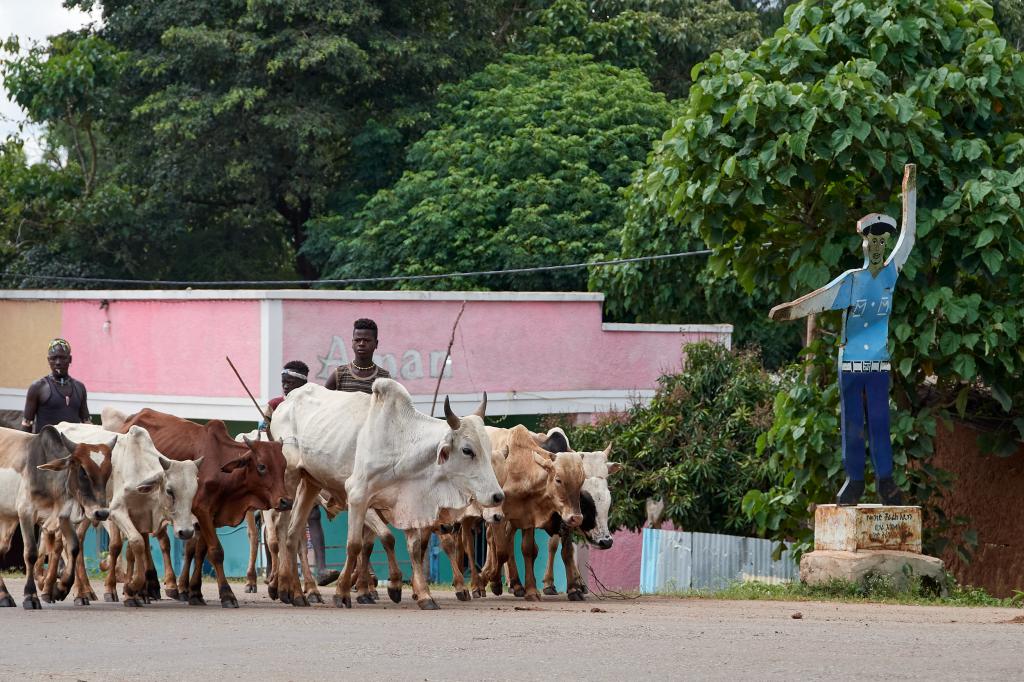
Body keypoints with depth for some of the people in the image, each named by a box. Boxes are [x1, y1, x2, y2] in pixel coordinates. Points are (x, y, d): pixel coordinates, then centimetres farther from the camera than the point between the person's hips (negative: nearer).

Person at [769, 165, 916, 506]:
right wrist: (791, 309, -30)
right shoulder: (850, 280, 0)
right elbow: (821, 298, -13)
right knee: (851, 423, 2)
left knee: (879, 423, -1)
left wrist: (909, 193, 7)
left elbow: (908, 236, 7)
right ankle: (854, 481, 6)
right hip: (850, 361, 0)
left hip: (879, 363, 0)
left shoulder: (891, 273, 4)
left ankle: (886, 482, 1)